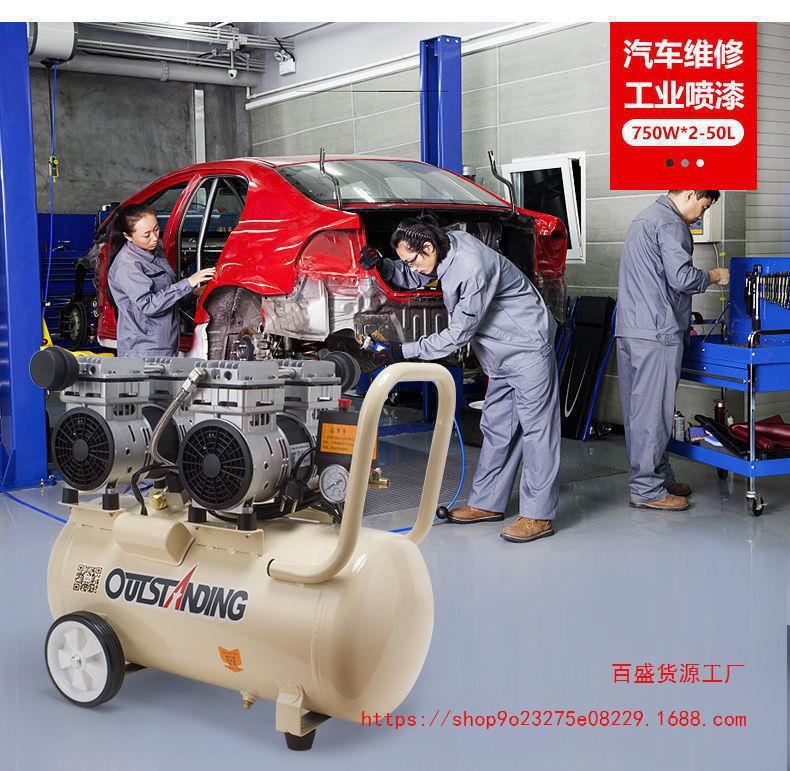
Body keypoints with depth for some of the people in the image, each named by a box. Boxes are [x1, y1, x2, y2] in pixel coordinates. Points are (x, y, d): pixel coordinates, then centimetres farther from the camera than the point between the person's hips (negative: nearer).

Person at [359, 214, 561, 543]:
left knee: (536, 427, -6)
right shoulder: (447, 244, -1)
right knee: (496, 427, 13)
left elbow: (459, 334, -22)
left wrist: (406, 350, -16)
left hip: (529, 347, -10)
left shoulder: (473, 269, -28)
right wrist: (383, 266, -3)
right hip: (502, 352, 10)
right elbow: (413, 279, 17)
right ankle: (488, 503, 20)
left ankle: (538, 515, -3)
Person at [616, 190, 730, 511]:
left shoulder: (644, 218, 23)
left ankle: (661, 478, 21)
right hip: (656, 333, -10)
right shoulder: (670, 224, -9)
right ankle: (647, 490, -1)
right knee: (652, 411, -6)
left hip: (629, 330, 10)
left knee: (638, 409, 11)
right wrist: (714, 276, 0)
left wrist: (683, 319, 29)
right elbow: (681, 278, -19)